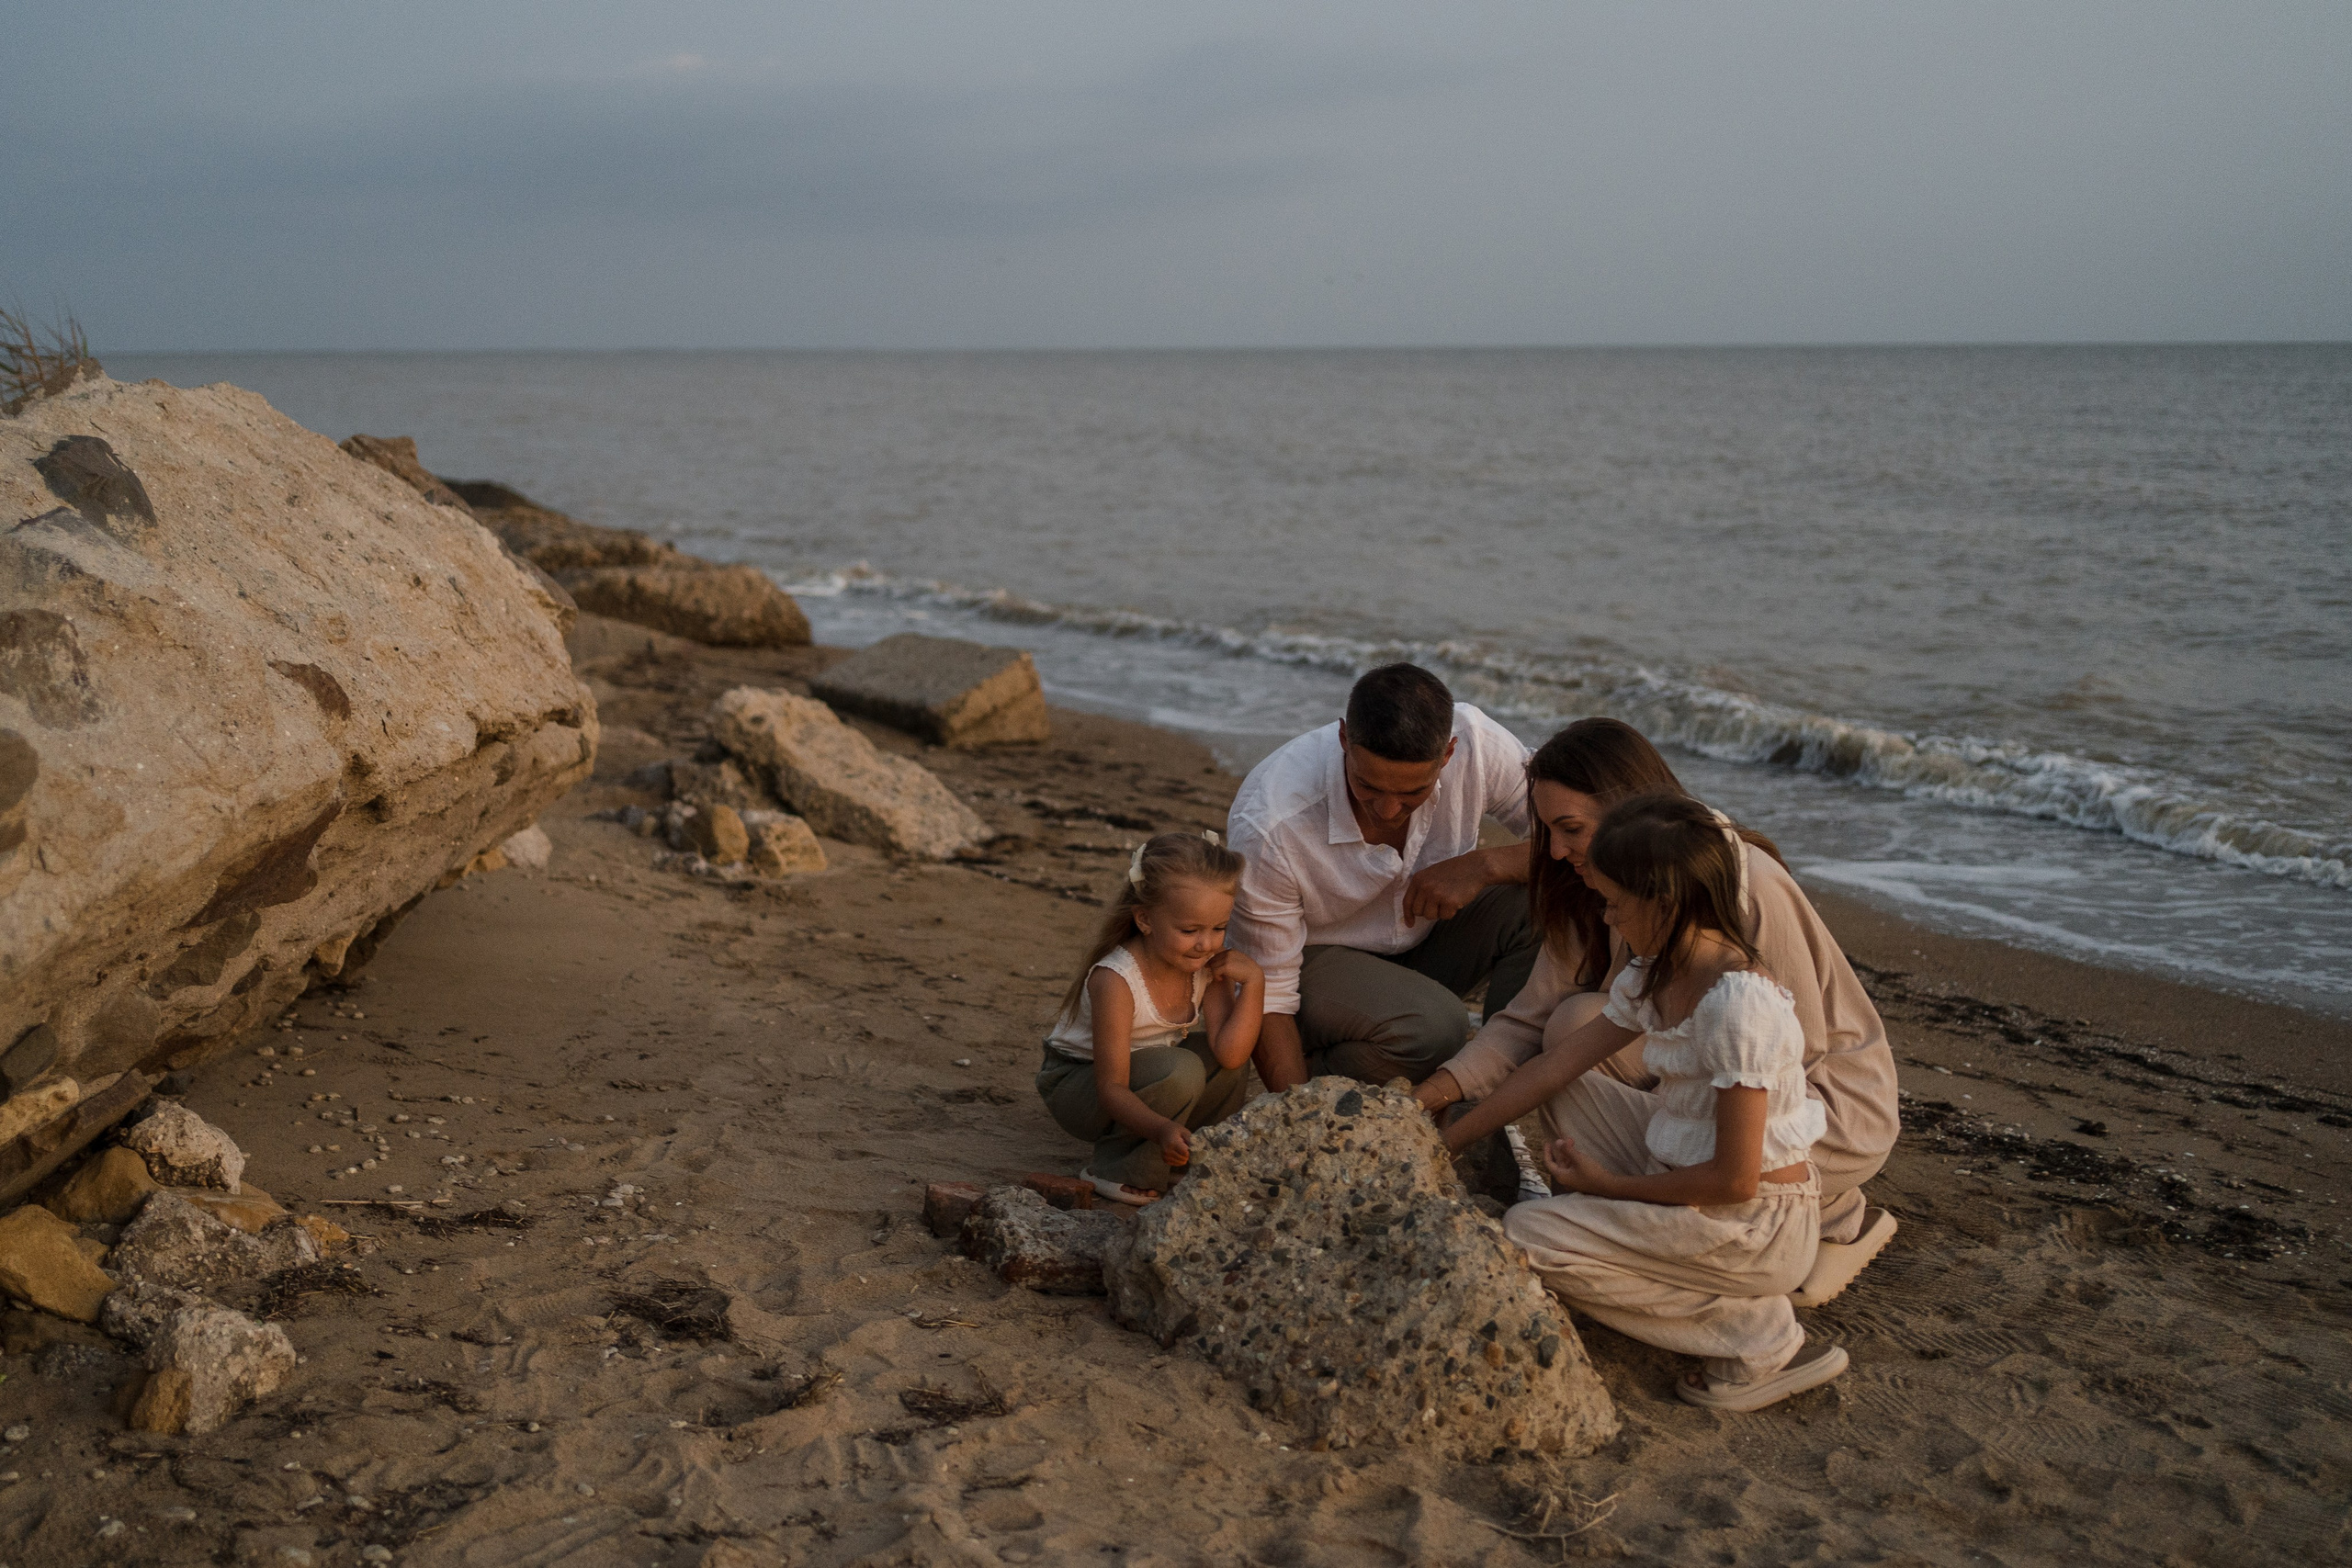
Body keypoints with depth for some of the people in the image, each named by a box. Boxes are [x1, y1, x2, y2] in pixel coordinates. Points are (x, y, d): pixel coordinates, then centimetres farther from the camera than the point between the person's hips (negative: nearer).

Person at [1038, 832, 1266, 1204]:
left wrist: (1253, 981, -28)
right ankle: (1118, 1170, -12)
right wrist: (1162, 1128, -51)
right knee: (1180, 1071, -33)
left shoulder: (1208, 964, -14)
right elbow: (1111, 1089, -34)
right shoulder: (1115, 981, -32)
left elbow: (1230, 1055, -21)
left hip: (1150, 1080, 7)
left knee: (1229, 1051, -16)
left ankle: (1195, 1158, 3)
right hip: (1077, 1085, -7)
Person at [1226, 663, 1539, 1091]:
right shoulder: (1268, 830, -33)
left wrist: (1484, 864, -31)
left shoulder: (1475, 743, -25)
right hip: (1314, 959, -5)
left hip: (1425, 934, 5)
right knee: (1431, 1026, -35)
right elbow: (1268, 996, -25)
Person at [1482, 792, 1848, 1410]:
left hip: (1758, 1224, -9)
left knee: (1525, 1235, -13)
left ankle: (1763, 1340, -6)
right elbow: (1552, 1067, 8)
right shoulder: (1653, 974, 2)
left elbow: (1735, 1179, -24)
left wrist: (1610, 1184, -12)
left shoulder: (1738, 1000, -26)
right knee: (1571, 1094, 10)